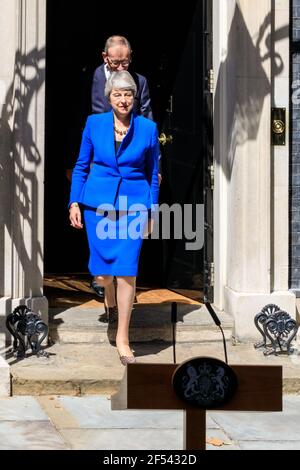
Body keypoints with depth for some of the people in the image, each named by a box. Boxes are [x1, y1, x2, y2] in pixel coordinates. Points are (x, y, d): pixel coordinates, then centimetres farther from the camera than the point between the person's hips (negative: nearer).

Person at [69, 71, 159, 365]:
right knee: (103, 273, 5)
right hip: (98, 205, 1)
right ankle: (109, 296, 44)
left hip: (133, 206, -1)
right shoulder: (94, 124, 3)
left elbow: (153, 172, 10)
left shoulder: (147, 128, 2)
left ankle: (122, 339, 0)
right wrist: (74, 202, 2)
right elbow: (81, 166, 10)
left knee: (126, 271, -10)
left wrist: (151, 210, 9)